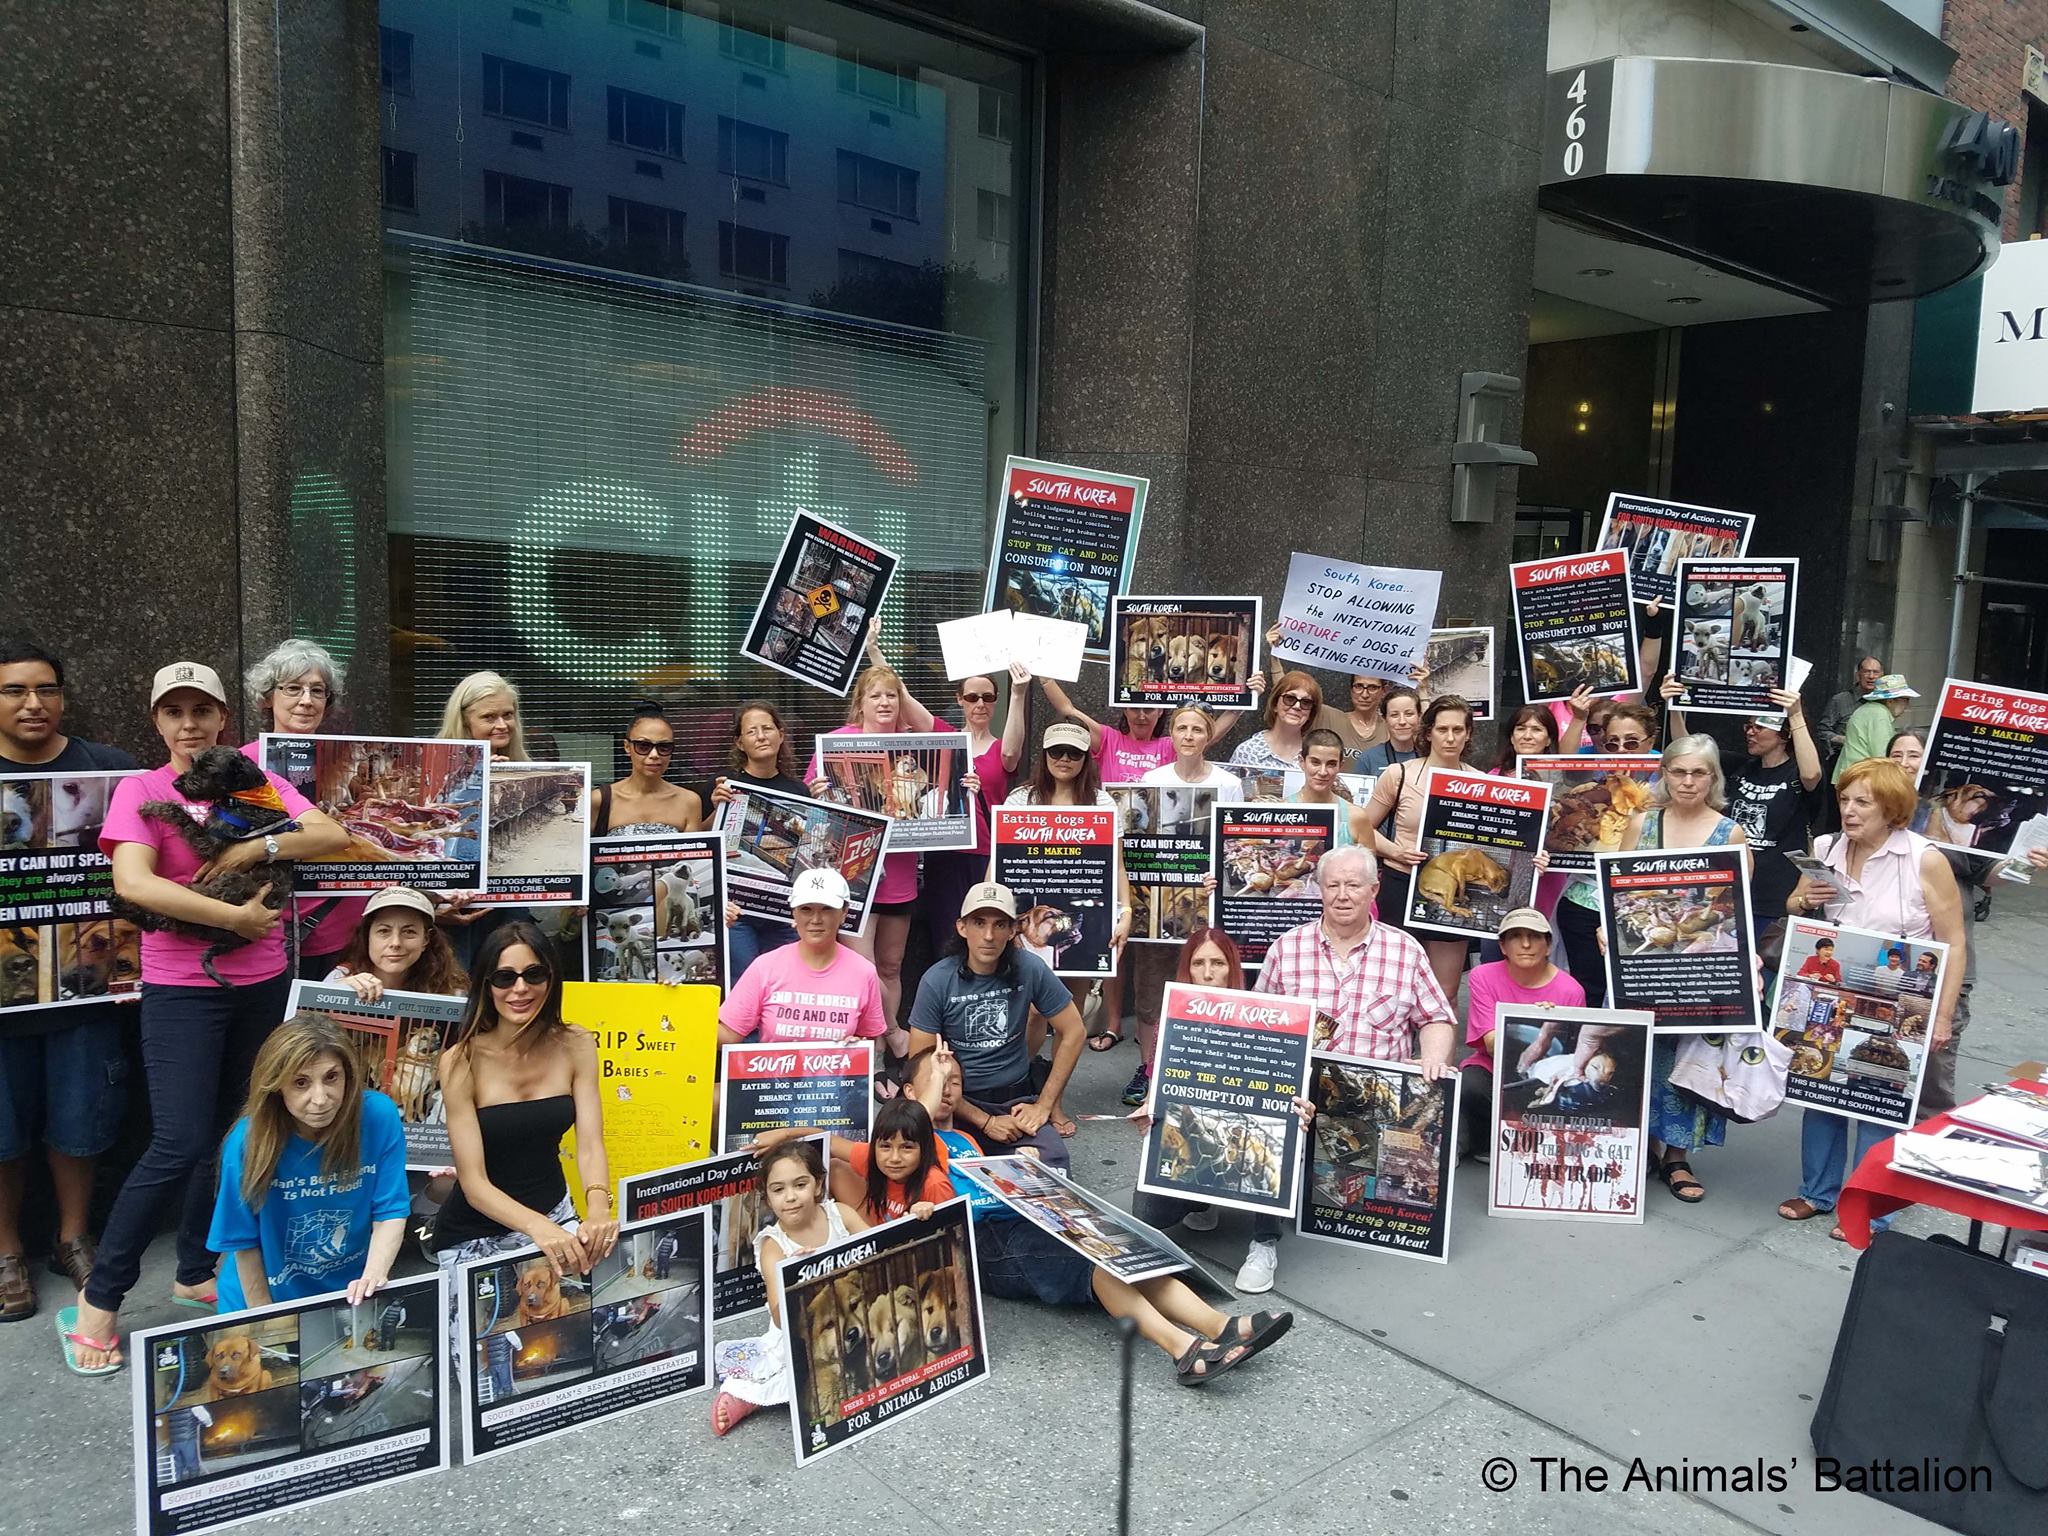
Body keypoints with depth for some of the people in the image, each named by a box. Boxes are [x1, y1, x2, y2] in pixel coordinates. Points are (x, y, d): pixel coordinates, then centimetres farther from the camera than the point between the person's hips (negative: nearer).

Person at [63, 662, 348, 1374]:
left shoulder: (255, 780, 5)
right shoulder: (140, 789, -5)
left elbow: (334, 835, -6)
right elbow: (133, 883, -20)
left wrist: (258, 846, -18)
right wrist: (236, 917, -20)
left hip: (262, 983, 4)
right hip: (181, 988, -4)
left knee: (231, 1135, 12)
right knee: (180, 1144, -10)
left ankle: (196, 1272, 29)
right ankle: (100, 1296, 6)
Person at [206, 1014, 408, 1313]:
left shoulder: (380, 1117, -17)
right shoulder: (249, 1141, -19)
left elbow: (390, 1213, -11)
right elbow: (244, 1243, -7)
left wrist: (373, 1276, -26)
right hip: (271, 1297, 0)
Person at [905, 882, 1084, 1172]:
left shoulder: (1030, 969, -8)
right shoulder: (937, 982, -12)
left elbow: (1072, 1032, 2)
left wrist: (1043, 1105, -3)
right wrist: (985, 1122, -14)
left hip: (1016, 1098, 2)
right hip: (958, 1102, -1)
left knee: (1053, 1161, -27)